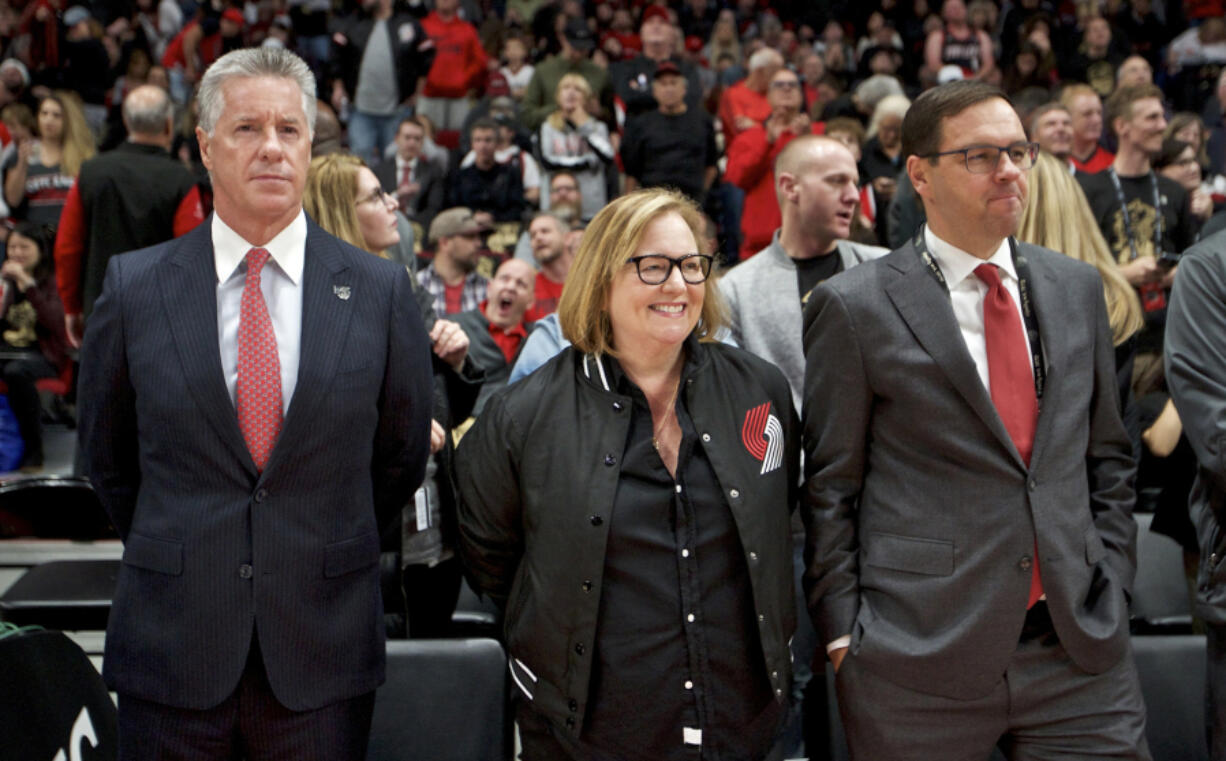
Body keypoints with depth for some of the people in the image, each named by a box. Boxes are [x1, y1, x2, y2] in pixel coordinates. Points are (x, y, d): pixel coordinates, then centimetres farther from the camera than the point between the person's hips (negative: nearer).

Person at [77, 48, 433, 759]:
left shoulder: (380, 290, -1)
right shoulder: (133, 286, 0)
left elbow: (401, 454, 9)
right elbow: (108, 453, 11)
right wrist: (171, 553, 11)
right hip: (172, 645, 0)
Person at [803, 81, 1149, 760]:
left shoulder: (1077, 288, 11)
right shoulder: (854, 307, -4)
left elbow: (1107, 458, 16)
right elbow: (829, 488, -2)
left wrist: (1111, 591, 9)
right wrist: (844, 637, -5)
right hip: (917, 662, -4)